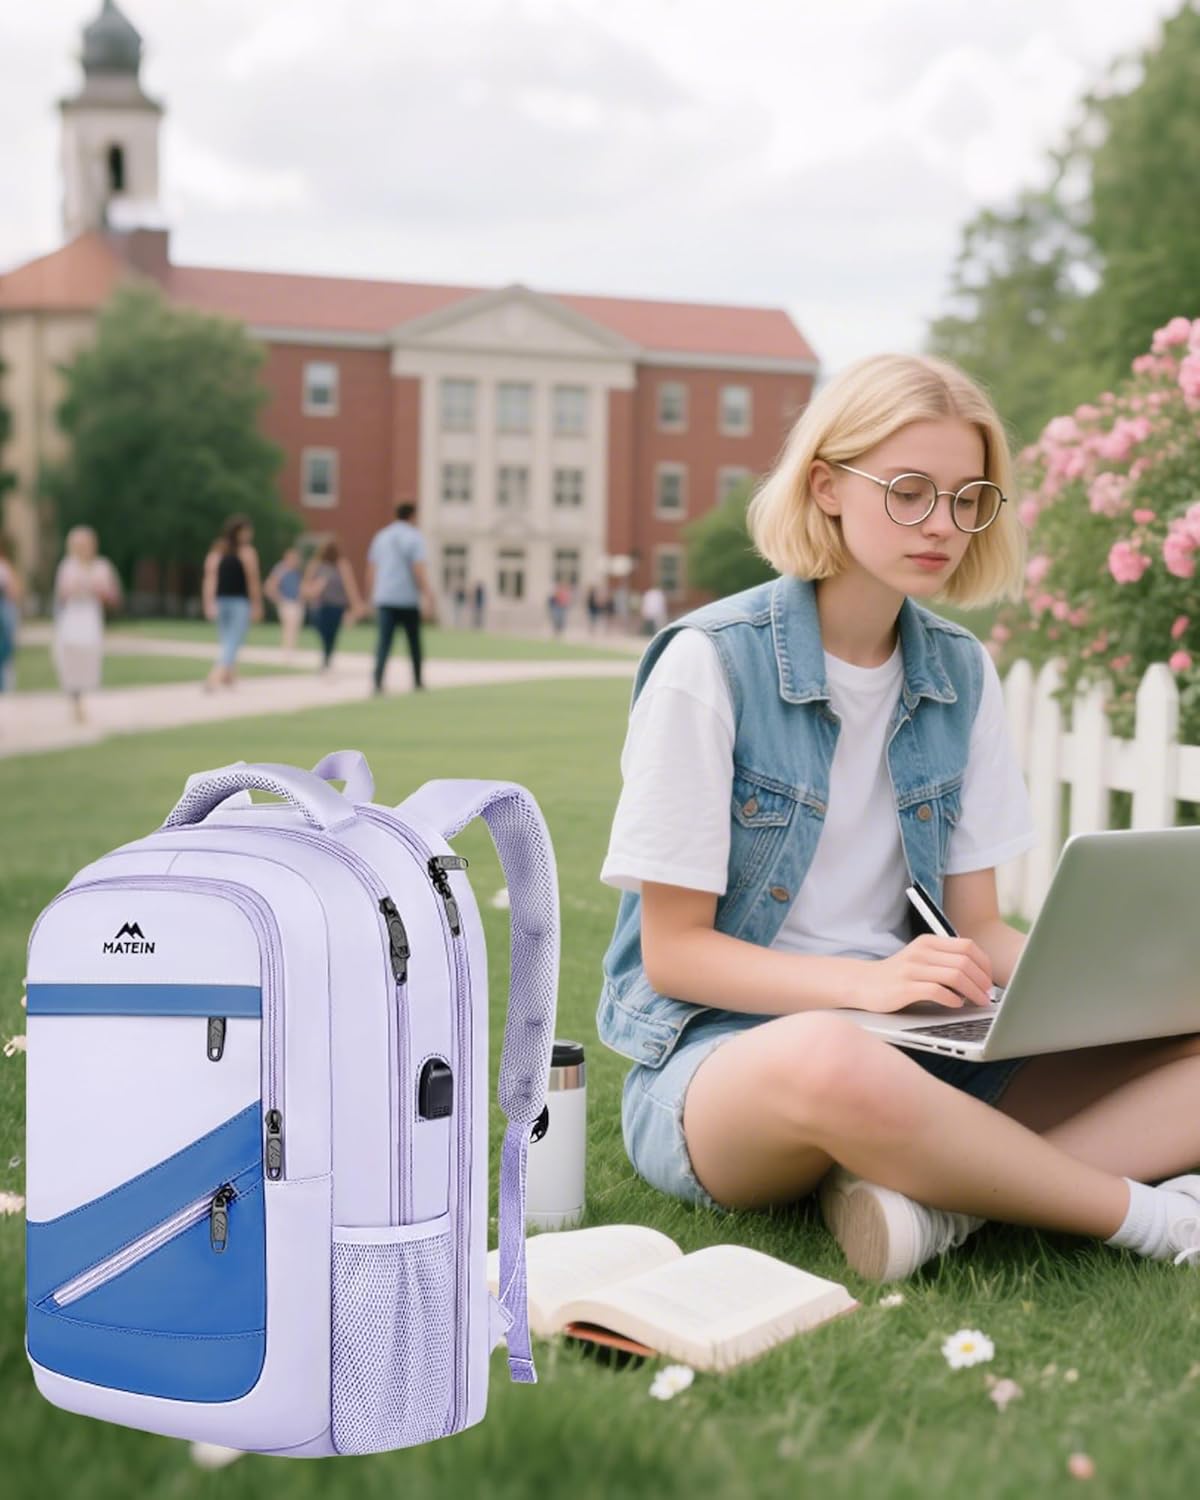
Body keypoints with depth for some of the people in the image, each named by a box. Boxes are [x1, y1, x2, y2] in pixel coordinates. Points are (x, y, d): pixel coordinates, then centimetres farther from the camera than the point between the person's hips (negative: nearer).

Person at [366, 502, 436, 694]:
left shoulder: (380, 537, 11)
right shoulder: (414, 538, -5)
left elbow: (371, 570, 13)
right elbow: (419, 570, -14)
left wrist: (372, 596, 21)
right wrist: (429, 598, -14)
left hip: (384, 599, 3)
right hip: (408, 599, -3)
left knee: (384, 641, -3)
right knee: (414, 641, 12)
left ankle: (378, 681, -20)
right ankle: (417, 681, 21)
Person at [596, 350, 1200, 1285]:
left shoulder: (962, 673, 7)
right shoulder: (711, 662, -10)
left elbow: (978, 926, 9)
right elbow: (673, 951, -10)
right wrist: (867, 982, -26)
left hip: (911, 1055, 6)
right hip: (714, 1058, -5)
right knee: (829, 1059, -42)